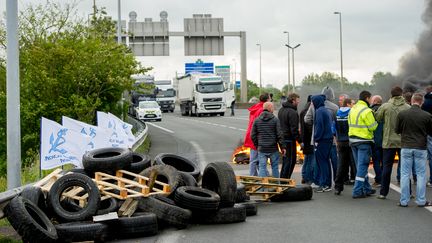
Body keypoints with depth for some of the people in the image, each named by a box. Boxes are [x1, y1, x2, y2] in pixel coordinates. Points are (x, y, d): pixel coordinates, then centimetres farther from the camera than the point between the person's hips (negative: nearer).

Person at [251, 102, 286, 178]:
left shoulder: (257, 120, 3)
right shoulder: (275, 120, -6)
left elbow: (253, 135, 4)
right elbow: (279, 135, -8)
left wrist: (257, 145, 15)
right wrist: (282, 147, -1)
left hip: (261, 149, 2)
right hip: (273, 149, -2)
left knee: (262, 168, 3)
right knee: (275, 167, 11)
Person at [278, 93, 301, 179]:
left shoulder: (281, 110, 14)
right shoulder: (292, 112, -16)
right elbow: (294, 129, -19)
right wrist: (300, 140, -15)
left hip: (282, 138, 9)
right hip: (289, 140, -9)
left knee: (285, 160, 16)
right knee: (291, 160, -1)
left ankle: (282, 179, 19)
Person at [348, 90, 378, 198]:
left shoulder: (352, 109, 11)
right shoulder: (366, 111, -15)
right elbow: (373, 127, -14)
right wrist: (375, 121, 5)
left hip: (353, 140, 8)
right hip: (363, 141, -8)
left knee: (361, 166, 16)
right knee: (362, 166, -3)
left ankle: (366, 189, 25)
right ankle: (357, 191, -6)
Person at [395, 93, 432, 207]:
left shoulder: (402, 114, -7)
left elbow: (397, 130, 3)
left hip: (406, 147, 1)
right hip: (421, 148, -1)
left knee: (405, 174, 7)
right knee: (421, 174, 8)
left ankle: (404, 201, 9)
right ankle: (421, 201, 10)